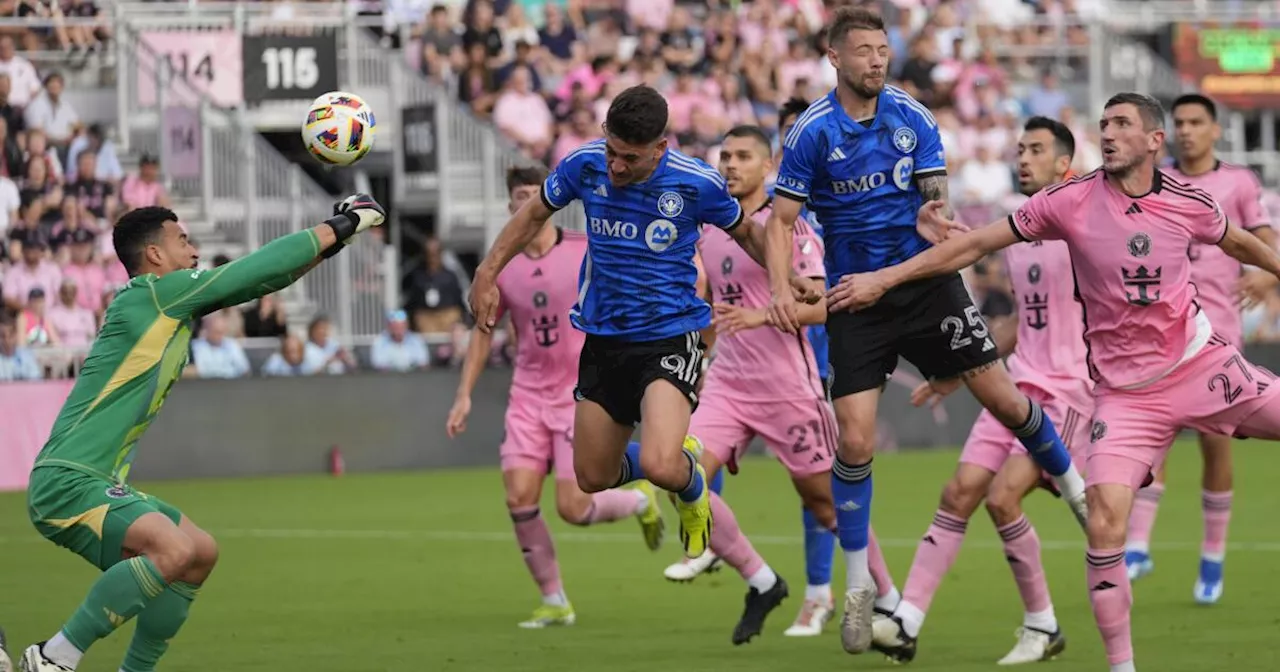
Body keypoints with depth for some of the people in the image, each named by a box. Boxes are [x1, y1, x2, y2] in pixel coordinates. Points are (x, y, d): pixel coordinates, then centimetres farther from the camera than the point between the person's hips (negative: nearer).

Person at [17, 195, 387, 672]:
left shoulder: (174, 303, 15)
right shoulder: (151, 293, -10)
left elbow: (255, 281, 23)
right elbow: (253, 272, -9)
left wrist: (332, 239, 17)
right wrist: (337, 228, 1)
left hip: (97, 485, 10)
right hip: (66, 483, -10)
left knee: (200, 553, 14)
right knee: (174, 550, -27)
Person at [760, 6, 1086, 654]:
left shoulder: (911, 115, -1)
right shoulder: (811, 132, -8)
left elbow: (934, 198, 2)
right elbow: (781, 220, -7)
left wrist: (942, 225, -22)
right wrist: (780, 288, -23)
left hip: (926, 280, 2)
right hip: (855, 301, -2)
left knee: (1005, 400, -1)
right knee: (854, 439, -9)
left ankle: (1077, 494, 25)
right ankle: (860, 588, 5)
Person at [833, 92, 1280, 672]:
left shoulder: (1188, 203, -4)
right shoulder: (1071, 201, -9)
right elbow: (979, 244, -3)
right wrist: (885, 277, -4)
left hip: (1201, 363, 2)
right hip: (1125, 390, -2)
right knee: (1105, 519, -16)